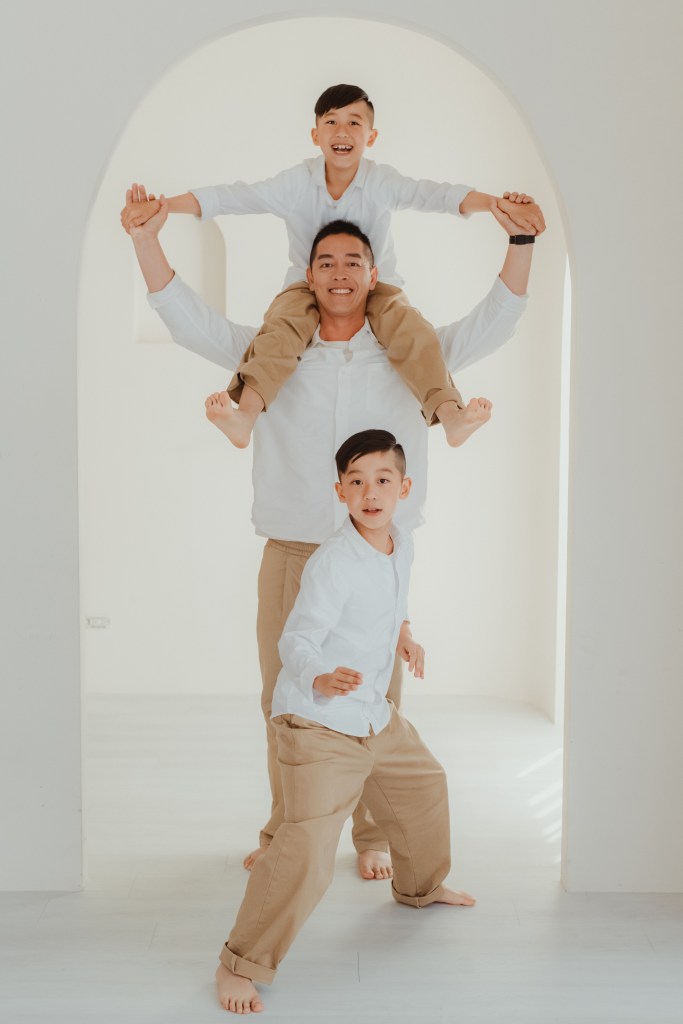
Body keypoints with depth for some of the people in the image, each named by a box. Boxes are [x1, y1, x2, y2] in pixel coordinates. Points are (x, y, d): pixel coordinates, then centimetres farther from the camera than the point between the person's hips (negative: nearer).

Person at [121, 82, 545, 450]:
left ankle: (450, 412, -39)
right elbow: (230, 197, -15)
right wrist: (159, 207, -26)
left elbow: (435, 194, -26)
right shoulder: (297, 183, -10)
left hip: (376, 284, 0)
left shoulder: (382, 181, -12)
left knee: (414, 332, -29)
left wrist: (497, 204, -43)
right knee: (279, 328, -30)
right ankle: (245, 416, -46)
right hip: (309, 284, 0)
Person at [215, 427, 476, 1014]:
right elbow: (296, 640, -26)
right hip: (319, 726, -9)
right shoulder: (333, 563, -24)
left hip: (377, 717, 9)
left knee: (425, 786, 28)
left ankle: (421, 885, 57)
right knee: (306, 854, -17)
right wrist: (320, 680, -45)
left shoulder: (403, 545, 2)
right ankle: (242, 965, 0)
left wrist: (403, 633, 8)